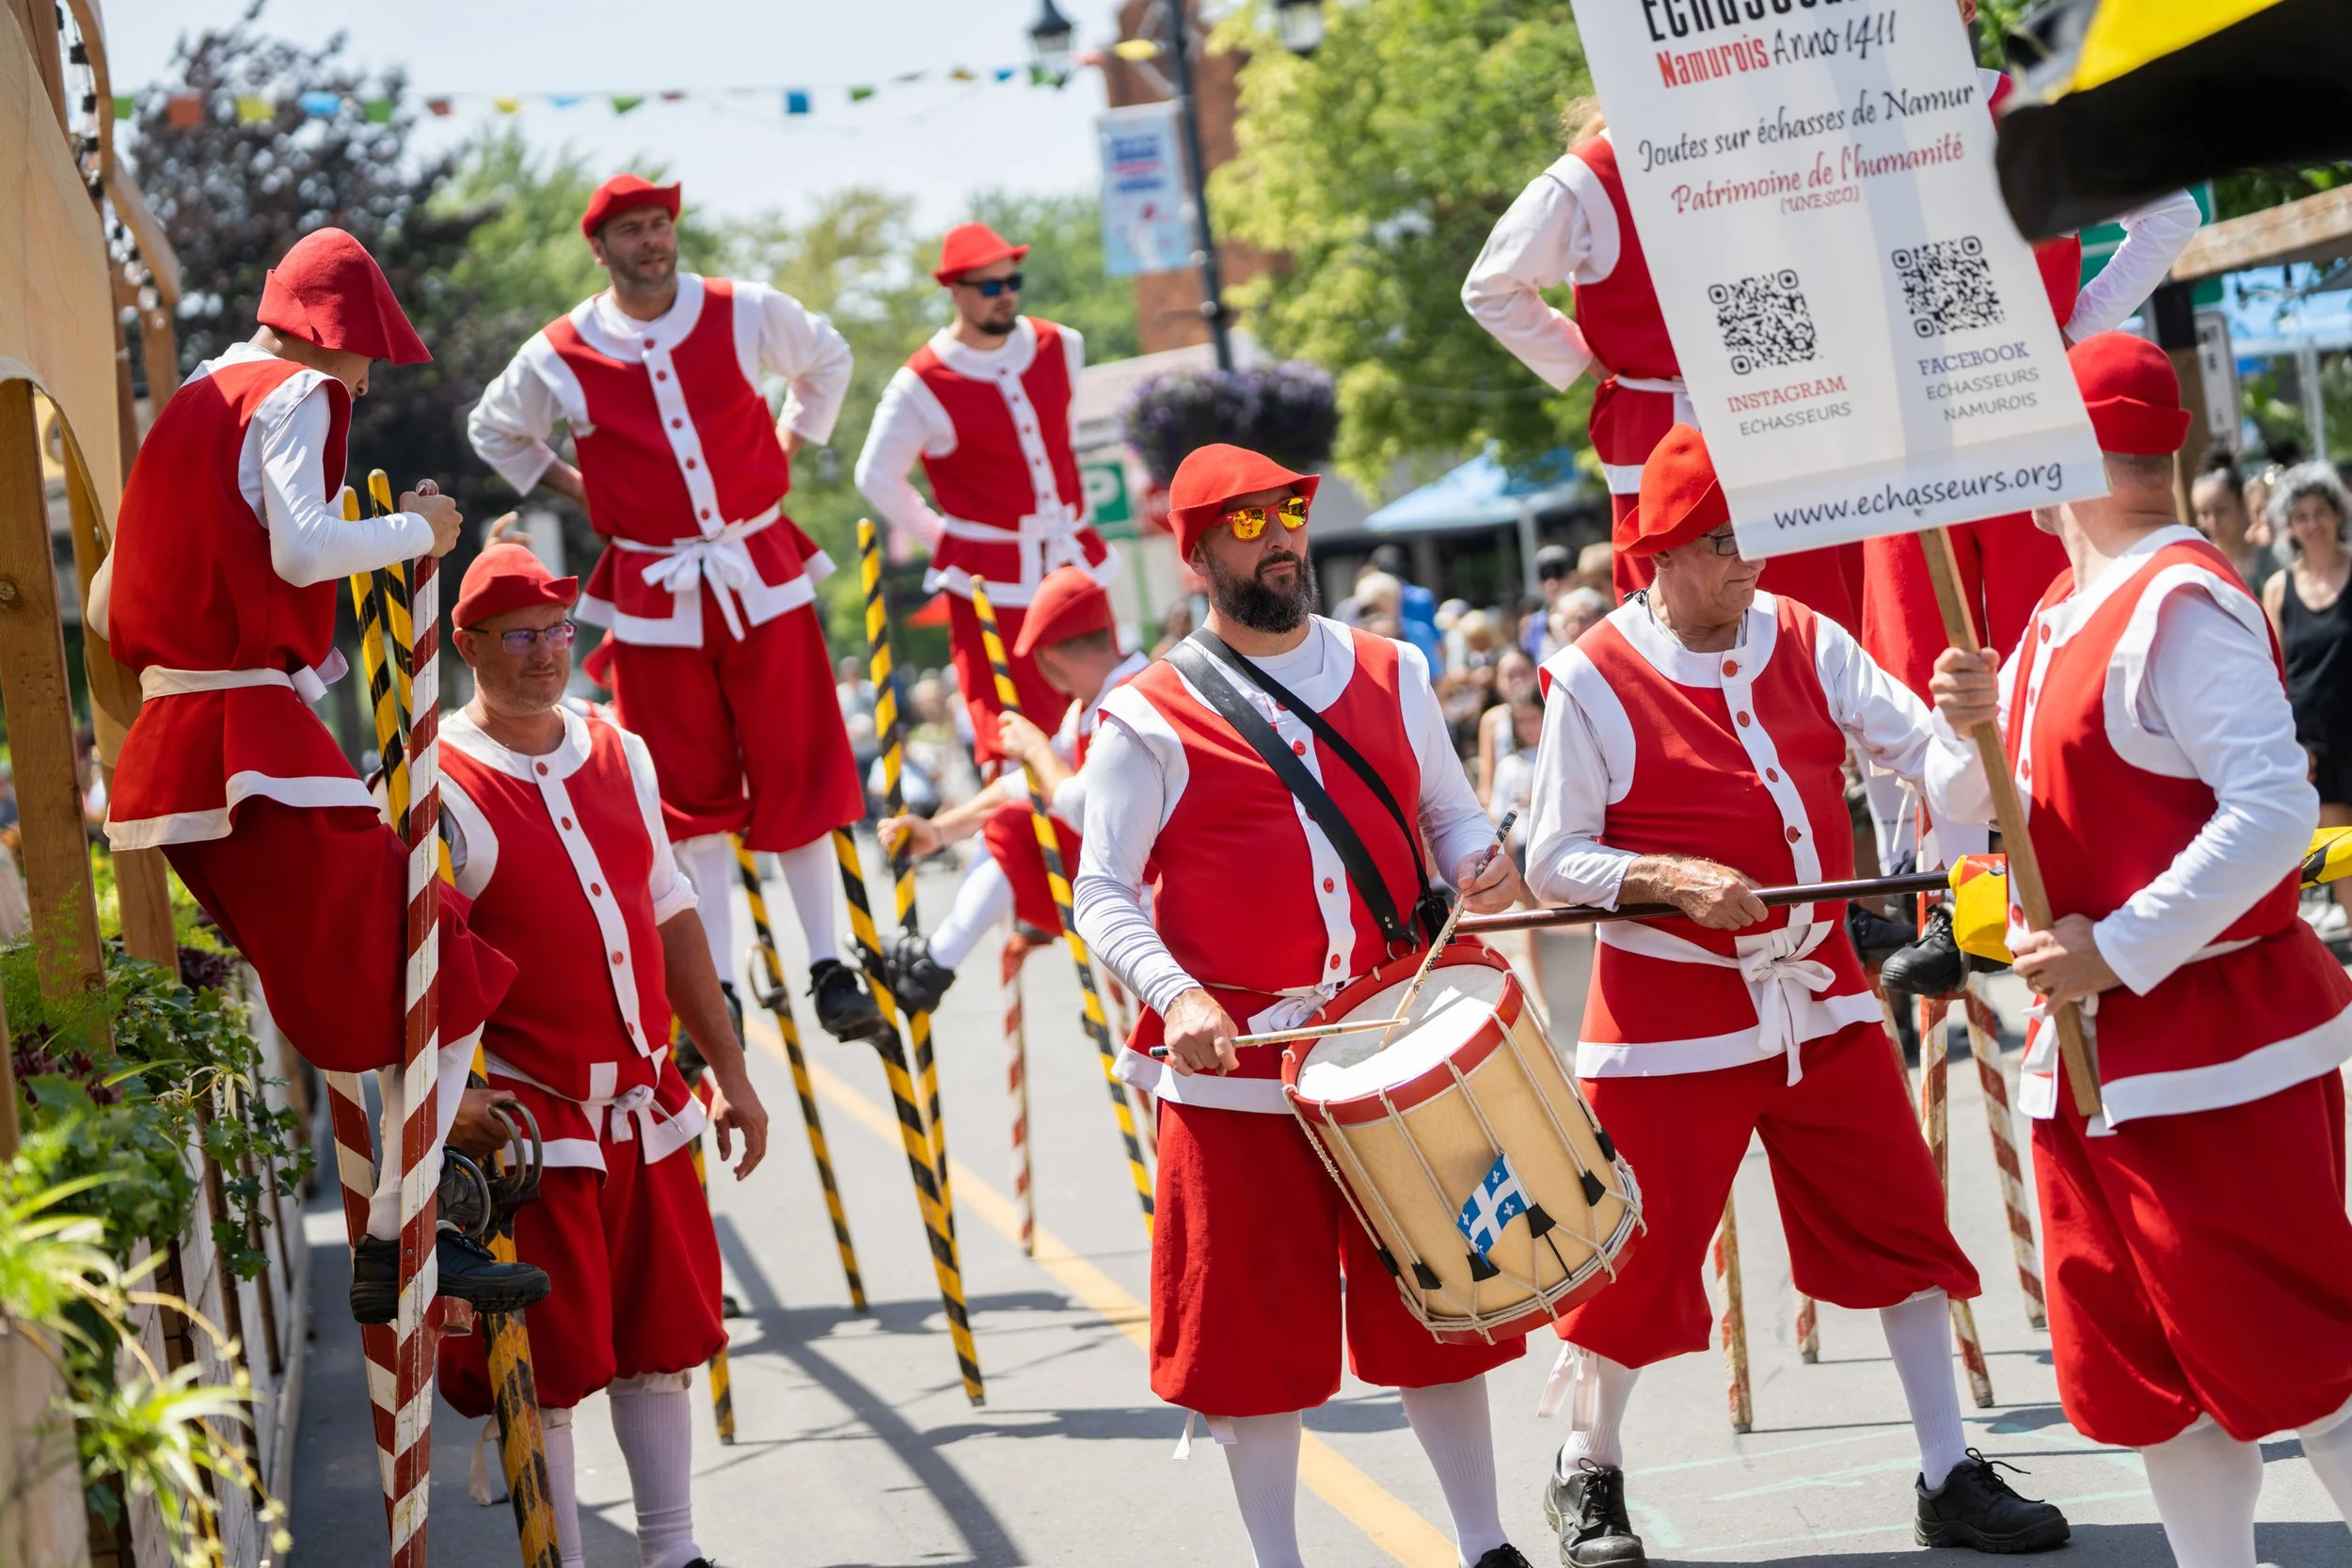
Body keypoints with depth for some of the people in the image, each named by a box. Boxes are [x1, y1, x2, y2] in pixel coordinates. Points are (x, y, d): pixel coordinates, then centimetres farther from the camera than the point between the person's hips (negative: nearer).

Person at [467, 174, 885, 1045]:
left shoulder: (746, 313, -3)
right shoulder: (559, 356, -4)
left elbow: (827, 360, 19)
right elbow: (493, 430, 16)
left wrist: (787, 445, 10)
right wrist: (576, 489, 6)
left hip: (761, 578, 0)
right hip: (655, 597, 0)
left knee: (797, 776, -1)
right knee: (694, 798, 5)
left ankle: (830, 971, 9)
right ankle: (717, 995, 11)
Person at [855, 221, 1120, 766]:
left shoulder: (1061, 347, 3)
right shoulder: (922, 386, -13)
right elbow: (878, 478, -4)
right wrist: (941, 538, -2)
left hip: (1075, 560, 5)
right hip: (991, 577, -5)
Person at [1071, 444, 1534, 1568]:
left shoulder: (1390, 675, 10)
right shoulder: (1148, 722, -4)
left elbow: (1448, 809, 21)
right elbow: (1103, 894, -5)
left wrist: (1478, 865, -2)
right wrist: (1173, 994, -22)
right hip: (1237, 1065, -3)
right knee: (1258, 1328, 2)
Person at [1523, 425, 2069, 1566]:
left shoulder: (1805, 643, 2)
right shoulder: (1594, 681, -10)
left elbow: (1928, 756, -5)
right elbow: (1553, 861, -7)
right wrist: (1673, 880, -22)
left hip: (1818, 995, 4)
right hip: (1671, 1012, -4)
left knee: (1901, 1224, 5)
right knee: (1644, 1249, 2)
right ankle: (1589, 1473, 24)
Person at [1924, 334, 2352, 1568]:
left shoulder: (2180, 605, -17)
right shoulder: (2063, 616, 11)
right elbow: (1966, 805, 16)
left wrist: (2118, 951, -25)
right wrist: (1972, 723, -6)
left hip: (2213, 1041, -9)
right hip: (2093, 1048, 9)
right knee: (2141, 1376, 12)